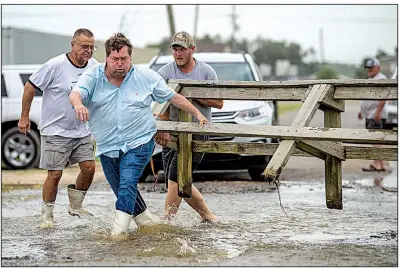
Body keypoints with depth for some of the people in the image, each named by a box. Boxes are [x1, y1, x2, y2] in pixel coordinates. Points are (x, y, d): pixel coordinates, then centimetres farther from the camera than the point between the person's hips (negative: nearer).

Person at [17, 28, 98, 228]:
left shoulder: (93, 66, 0)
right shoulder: (55, 65, -17)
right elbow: (30, 87, -8)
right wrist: (24, 117, -4)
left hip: (81, 130, 5)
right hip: (55, 131, -5)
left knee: (89, 167, 1)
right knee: (55, 175, -4)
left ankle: (75, 206, 22)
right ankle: (47, 215, 13)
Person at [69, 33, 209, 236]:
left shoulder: (146, 77, 2)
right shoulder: (93, 76, 0)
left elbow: (173, 97, 11)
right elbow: (75, 94, -17)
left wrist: (196, 113, 14)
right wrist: (78, 104, -41)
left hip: (138, 144, -3)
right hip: (107, 148, 3)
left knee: (127, 184, -22)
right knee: (122, 190, 13)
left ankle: (119, 229, -26)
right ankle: (147, 221, 33)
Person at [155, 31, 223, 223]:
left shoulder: (206, 71, 0)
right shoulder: (165, 72, 0)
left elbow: (219, 103, -2)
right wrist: (163, 129, -23)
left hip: (198, 130, -3)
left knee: (175, 178, -14)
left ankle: (166, 220, -10)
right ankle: (207, 214, 23)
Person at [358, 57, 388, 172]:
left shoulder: (381, 79, -11)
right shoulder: (371, 79, 21)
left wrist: (378, 112, -26)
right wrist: (362, 111, 26)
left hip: (376, 116, -10)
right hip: (369, 115, 10)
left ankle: (377, 164, -18)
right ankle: (380, 164, 10)